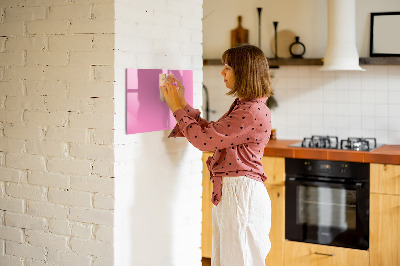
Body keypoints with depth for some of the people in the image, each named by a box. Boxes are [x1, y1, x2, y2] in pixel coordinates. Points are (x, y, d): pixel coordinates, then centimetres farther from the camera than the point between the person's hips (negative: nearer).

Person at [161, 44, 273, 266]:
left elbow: (204, 139, -19)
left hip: (242, 194, -10)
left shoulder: (253, 112, -20)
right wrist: (182, 104, 13)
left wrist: (178, 108, -7)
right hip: (228, 192, 10)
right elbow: (210, 132, 16)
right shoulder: (242, 106, 13)